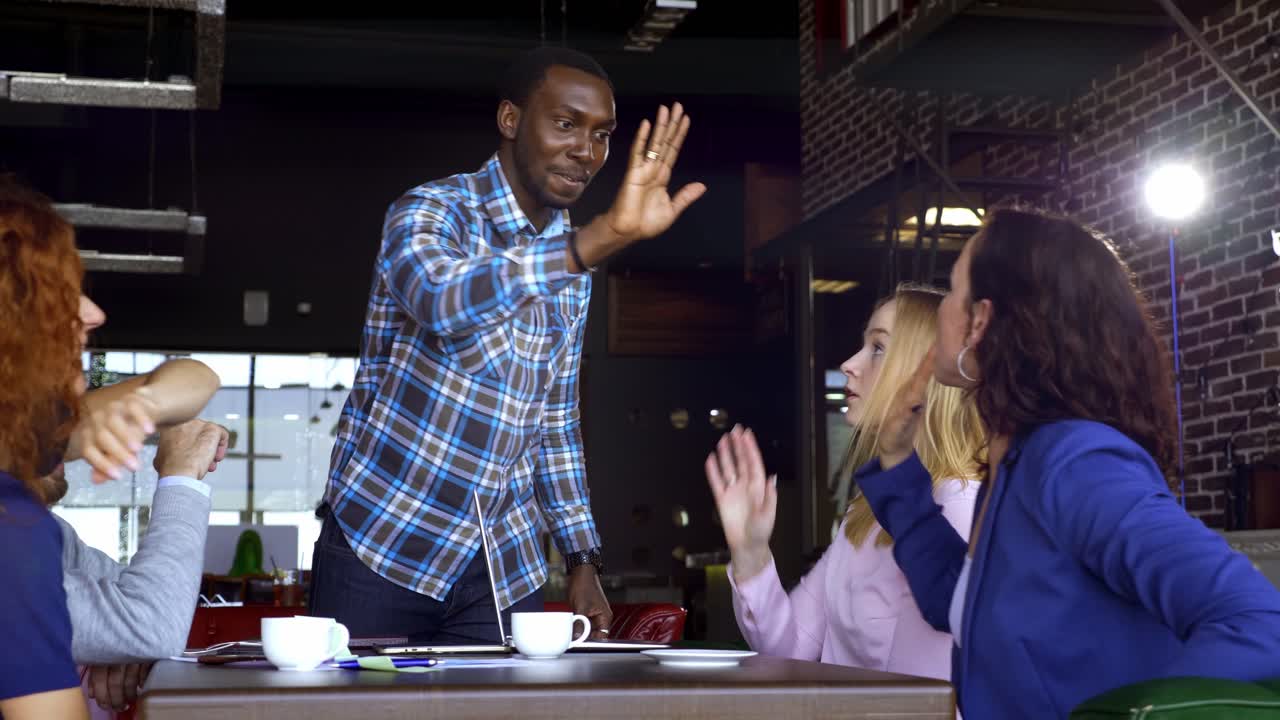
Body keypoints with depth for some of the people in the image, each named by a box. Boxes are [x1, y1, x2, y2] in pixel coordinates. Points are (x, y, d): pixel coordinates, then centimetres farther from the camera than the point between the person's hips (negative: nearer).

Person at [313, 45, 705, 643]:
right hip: (378, 551, -5)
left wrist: (583, 560, 9)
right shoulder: (430, 212, -12)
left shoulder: (575, 263, 7)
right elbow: (443, 299, -37)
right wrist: (607, 236, -44)